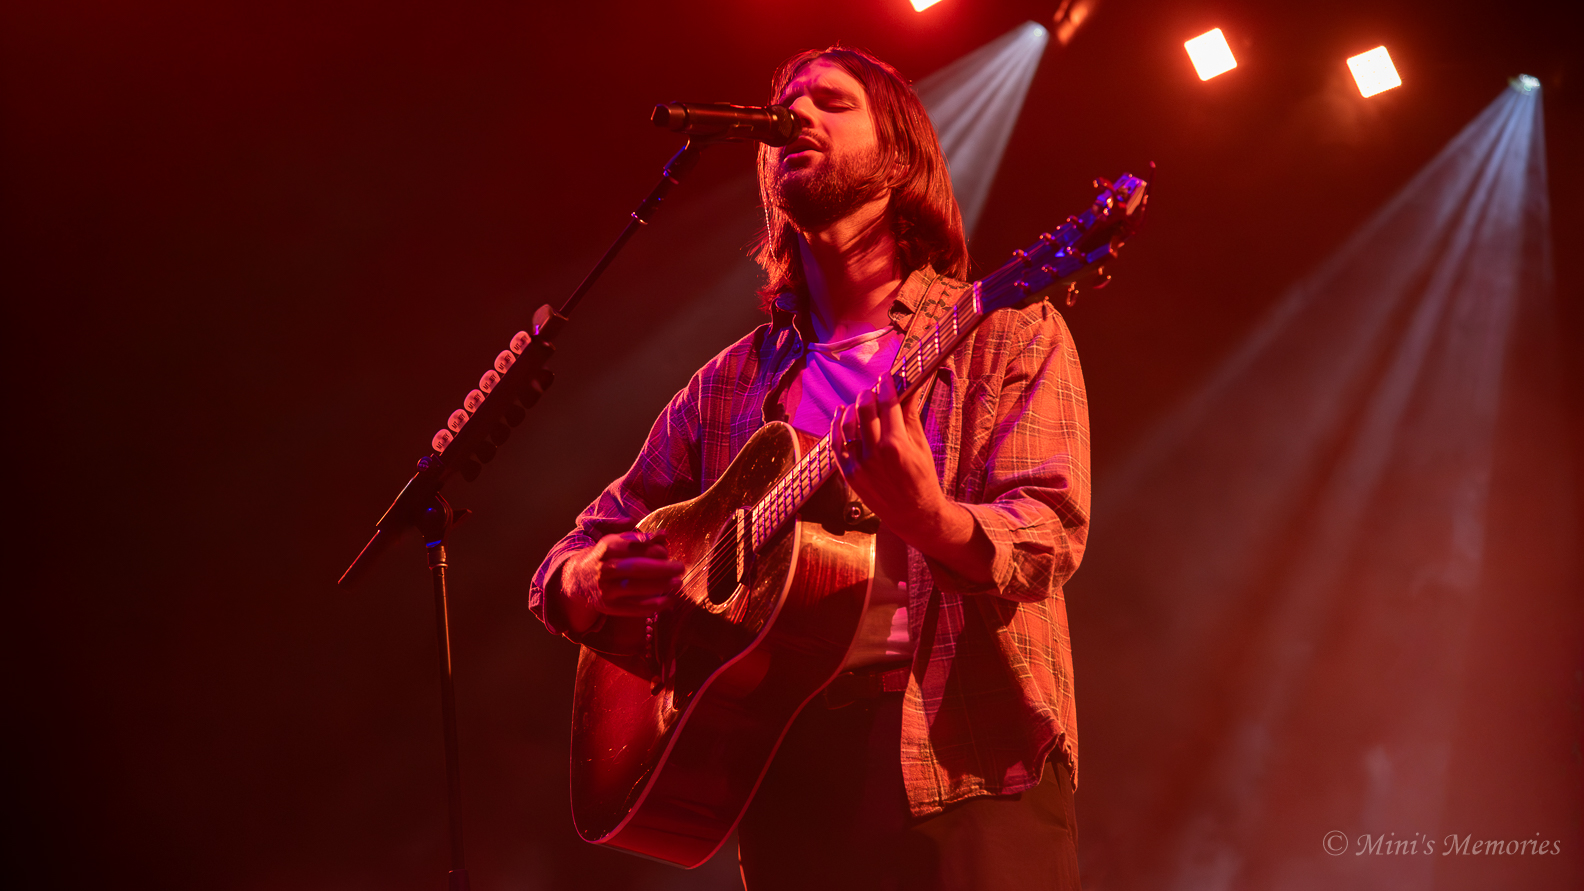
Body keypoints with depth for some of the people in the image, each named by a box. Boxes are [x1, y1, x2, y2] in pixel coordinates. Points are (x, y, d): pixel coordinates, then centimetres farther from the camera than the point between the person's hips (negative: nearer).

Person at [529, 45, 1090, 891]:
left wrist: (928, 519, -29)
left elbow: (1047, 536, -8)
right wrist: (594, 581, -6)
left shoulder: (1006, 332, 6)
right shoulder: (731, 383, 16)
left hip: (963, 764, -3)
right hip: (783, 766, 3)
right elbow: (563, 569, 18)